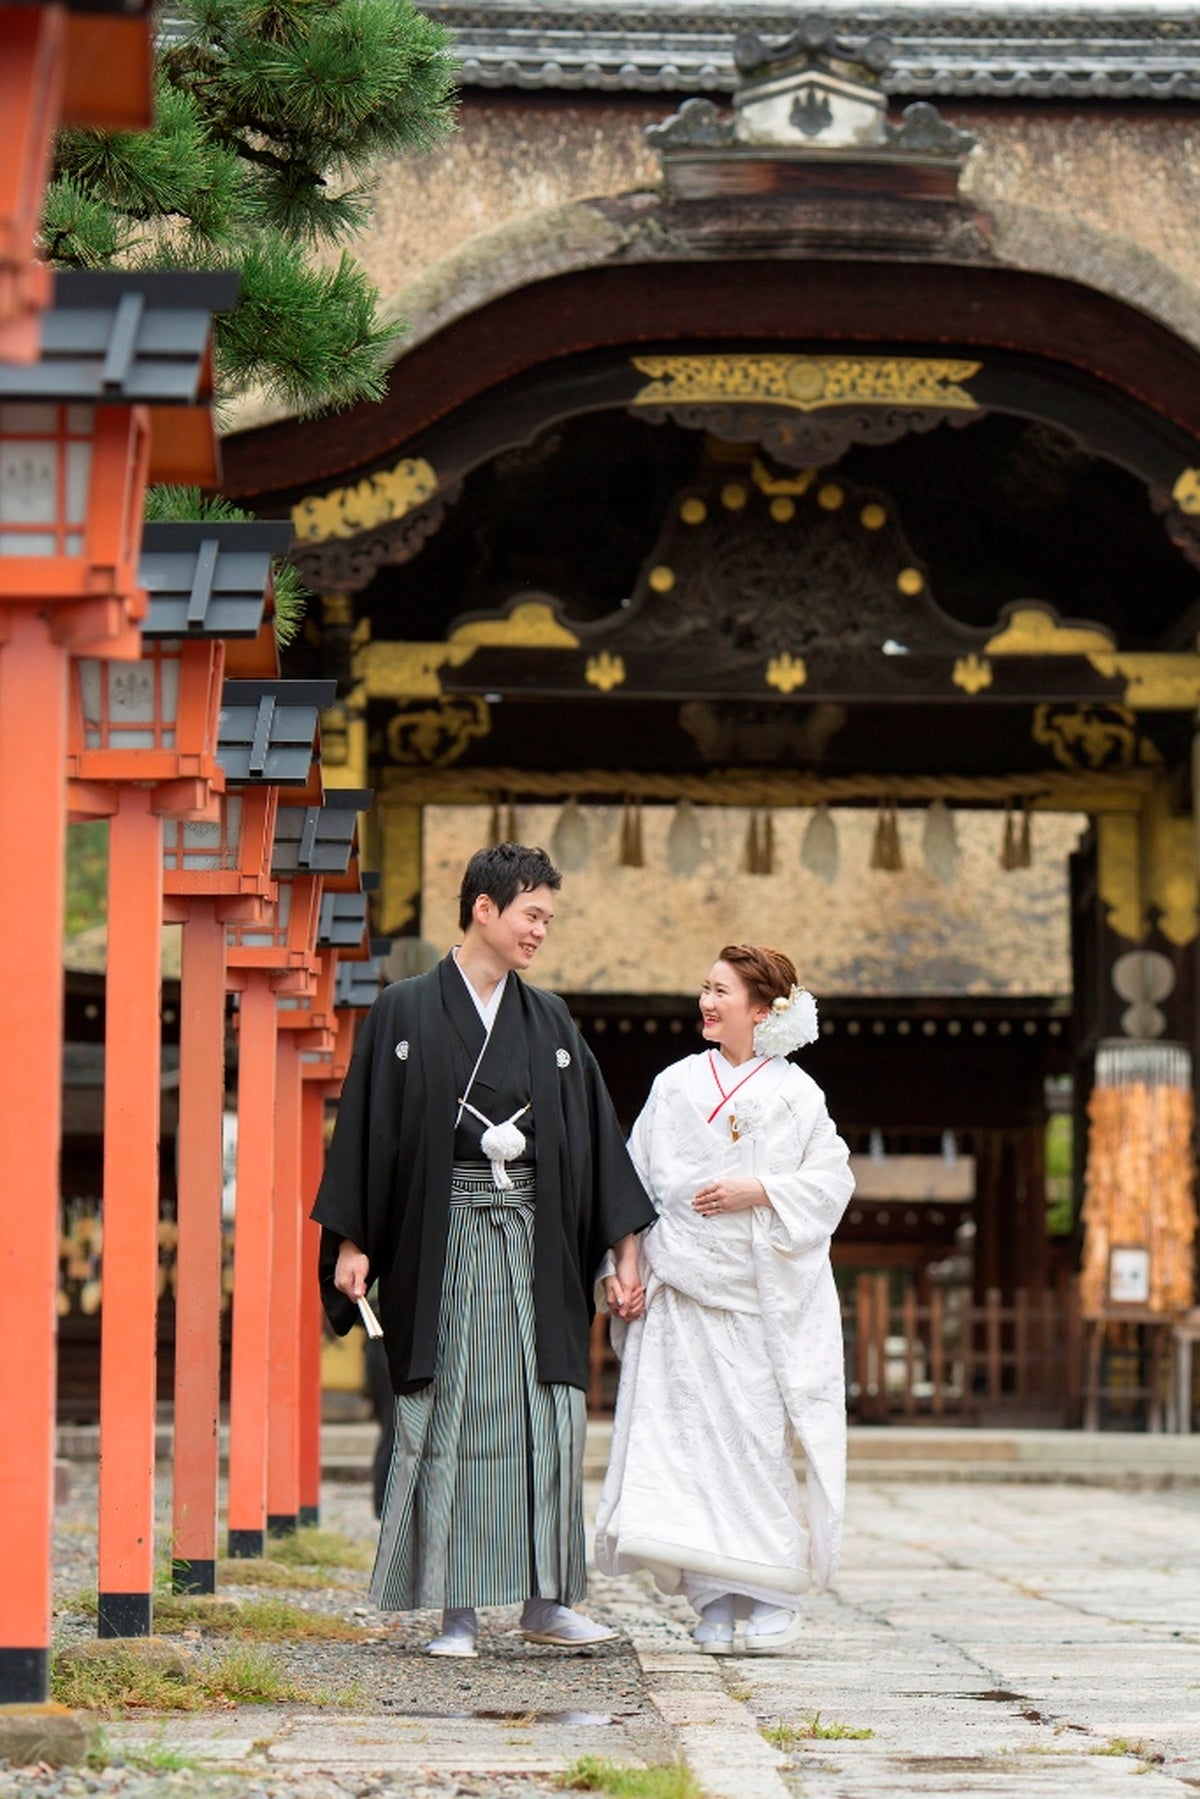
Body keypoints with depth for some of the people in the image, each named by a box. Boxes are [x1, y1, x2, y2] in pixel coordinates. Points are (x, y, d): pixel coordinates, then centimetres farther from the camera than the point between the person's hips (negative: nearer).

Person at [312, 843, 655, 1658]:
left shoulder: (550, 1022, 11)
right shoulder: (405, 1011, 1)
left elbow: (597, 1135, 11)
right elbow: (367, 1129, -1)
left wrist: (624, 1247, 6)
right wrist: (352, 1242, -8)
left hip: (533, 1241, 4)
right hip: (443, 1239, -3)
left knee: (549, 1418, 0)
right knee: (450, 1420, -3)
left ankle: (545, 1598, 8)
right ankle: (457, 1611, 2)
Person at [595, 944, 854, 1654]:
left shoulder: (795, 1095, 5)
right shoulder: (676, 1086, 12)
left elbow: (833, 1180, 1)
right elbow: (635, 1182, 10)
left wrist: (759, 1191, -13)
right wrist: (623, 1266, 2)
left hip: (765, 1295, -2)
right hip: (681, 1292, 2)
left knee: (759, 1436, -6)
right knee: (687, 1436, -5)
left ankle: (775, 1593, 3)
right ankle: (715, 1600, -2)